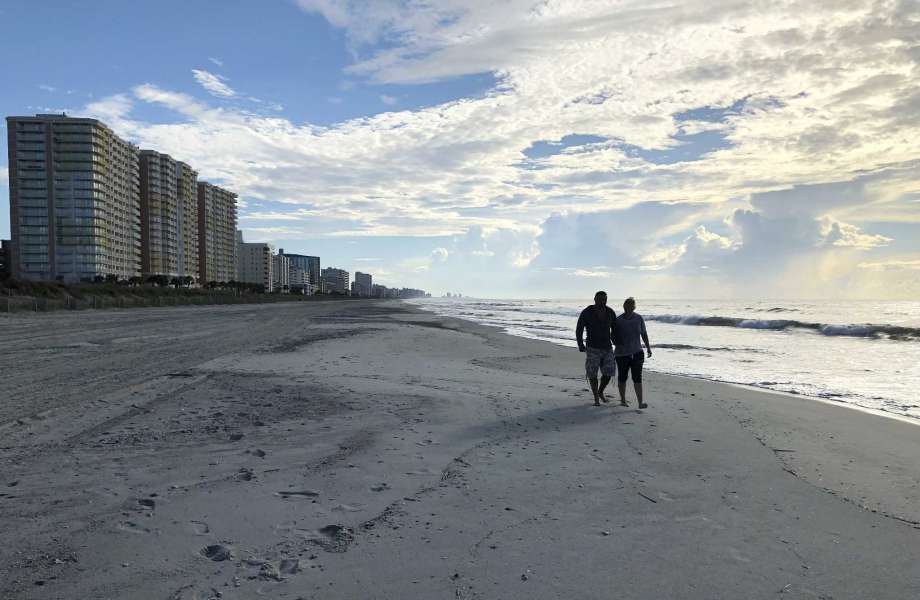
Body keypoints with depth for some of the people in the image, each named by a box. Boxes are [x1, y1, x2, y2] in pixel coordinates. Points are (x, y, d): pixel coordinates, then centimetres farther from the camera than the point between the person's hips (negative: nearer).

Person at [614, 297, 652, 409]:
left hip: (637, 352, 1)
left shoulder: (639, 318, -2)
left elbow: (644, 334, 8)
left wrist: (648, 348, 7)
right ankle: (622, 400, 27)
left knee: (637, 378, -7)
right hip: (622, 354, -1)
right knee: (623, 377, 11)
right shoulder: (618, 321, -8)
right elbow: (613, 337, -1)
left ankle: (640, 403, -9)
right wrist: (618, 344, -19)